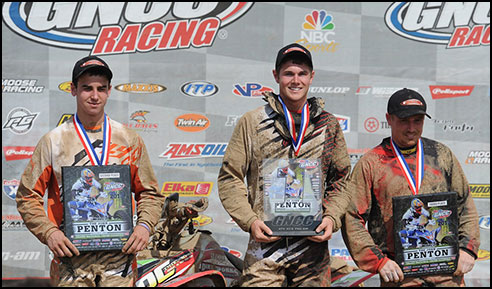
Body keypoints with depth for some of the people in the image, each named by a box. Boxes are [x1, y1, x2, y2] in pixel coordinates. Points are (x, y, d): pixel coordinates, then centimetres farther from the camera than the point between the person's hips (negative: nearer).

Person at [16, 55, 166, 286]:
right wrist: (48, 232, -9)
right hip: (71, 258, -1)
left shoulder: (129, 140, 8)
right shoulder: (53, 141, 4)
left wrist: (144, 225, -5)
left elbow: (149, 193, 13)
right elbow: (28, 196, 5)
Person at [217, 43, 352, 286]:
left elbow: (342, 180, 16)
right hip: (265, 243, -2)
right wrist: (250, 220, -7)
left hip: (312, 245, 2)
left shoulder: (328, 125, 11)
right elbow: (229, 178, 5)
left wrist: (331, 217, 0)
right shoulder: (251, 122, 5)